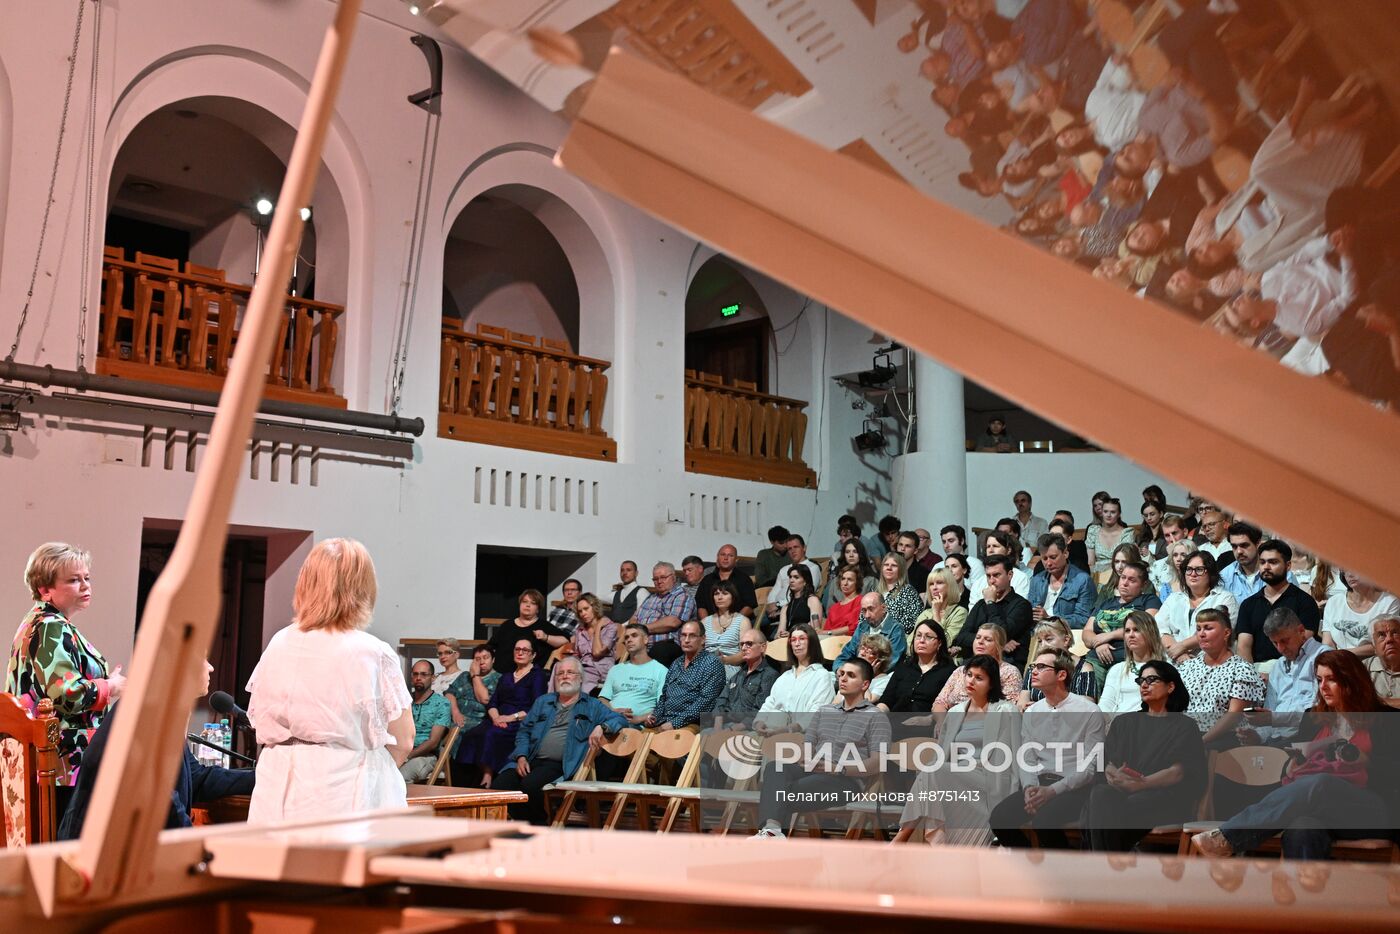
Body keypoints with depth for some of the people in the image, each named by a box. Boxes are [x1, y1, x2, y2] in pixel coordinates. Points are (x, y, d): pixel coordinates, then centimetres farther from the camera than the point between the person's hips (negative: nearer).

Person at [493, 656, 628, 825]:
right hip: (532, 760, 4)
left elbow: (620, 719, 5)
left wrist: (601, 727, -17)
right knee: (501, 783, -24)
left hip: (560, 765, -4)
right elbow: (524, 731, 21)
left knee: (529, 785, -32)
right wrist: (521, 757, 3)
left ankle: (539, 824, -6)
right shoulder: (542, 701, 25)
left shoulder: (592, 706, 14)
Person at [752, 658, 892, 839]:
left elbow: (877, 763, -4)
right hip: (813, 771, 5)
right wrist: (808, 760, -7)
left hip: (848, 780, -5)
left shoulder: (876, 717, 7)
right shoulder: (824, 711, 27)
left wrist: (839, 768, -18)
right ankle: (772, 829, -50)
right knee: (775, 767, -29)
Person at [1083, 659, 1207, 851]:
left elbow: (1178, 771, -1)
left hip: (1164, 794, -3)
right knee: (1100, 795, -35)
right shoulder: (1123, 722, 28)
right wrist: (1114, 777, -12)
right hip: (1118, 790, 3)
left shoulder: (1185, 726, 15)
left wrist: (1140, 784, -18)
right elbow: (1108, 762, 14)